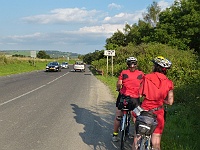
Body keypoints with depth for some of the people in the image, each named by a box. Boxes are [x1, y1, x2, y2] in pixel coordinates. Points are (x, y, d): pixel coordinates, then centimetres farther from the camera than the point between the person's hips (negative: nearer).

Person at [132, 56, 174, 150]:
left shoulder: (146, 77, -4)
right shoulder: (169, 83, -1)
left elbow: (140, 94, -5)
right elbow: (170, 102, 0)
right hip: (158, 113, 1)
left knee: (137, 139, 13)